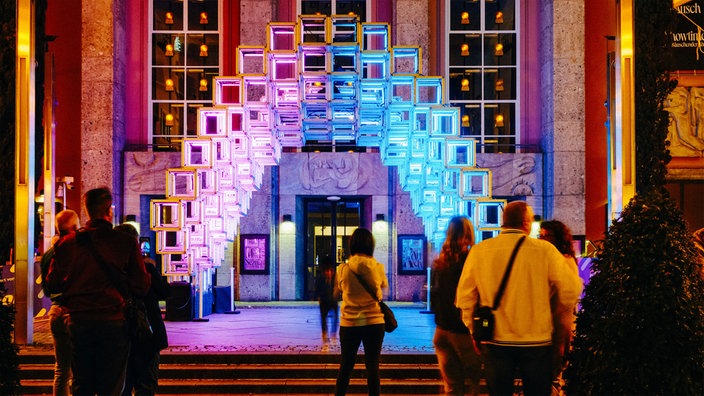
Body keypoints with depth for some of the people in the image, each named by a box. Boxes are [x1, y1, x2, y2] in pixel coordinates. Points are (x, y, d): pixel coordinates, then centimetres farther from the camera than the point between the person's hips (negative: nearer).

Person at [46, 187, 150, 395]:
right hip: (113, 321, -2)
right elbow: (141, 287, -5)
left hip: (78, 321, 3)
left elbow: (52, 282, 7)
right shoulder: (126, 242, -5)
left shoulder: (68, 242, 1)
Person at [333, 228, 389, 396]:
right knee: (373, 367, 6)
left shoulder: (343, 269, -7)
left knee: (345, 366, 11)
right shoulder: (378, 267, -6)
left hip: (349, 323, 0)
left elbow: (336, 293, 9)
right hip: (374, 323, 0)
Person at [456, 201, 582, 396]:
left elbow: (464, 297, 3)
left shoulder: (478, 251, -1)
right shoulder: (544, 250, -8)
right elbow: (570, 293, -5)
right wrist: (550, 308, 14)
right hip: (536, 342, -2)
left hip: (495, 343, 2)